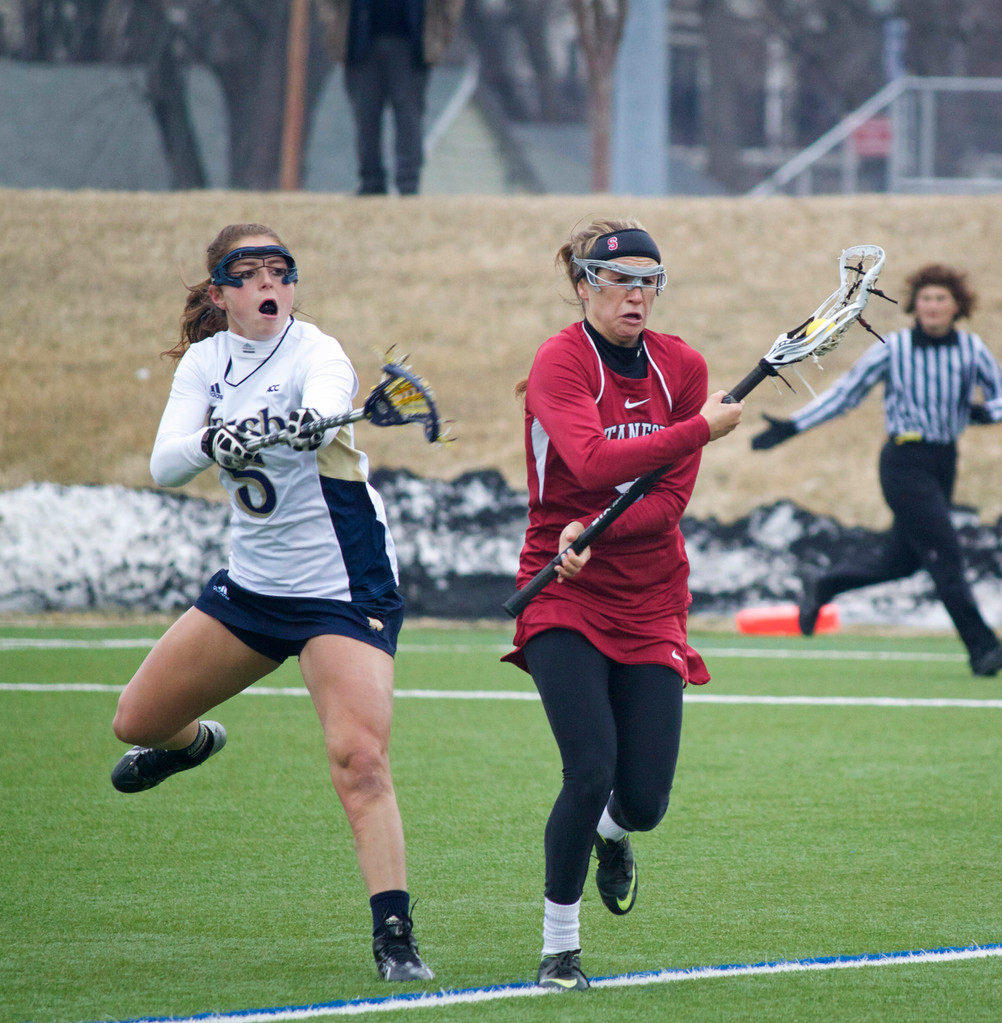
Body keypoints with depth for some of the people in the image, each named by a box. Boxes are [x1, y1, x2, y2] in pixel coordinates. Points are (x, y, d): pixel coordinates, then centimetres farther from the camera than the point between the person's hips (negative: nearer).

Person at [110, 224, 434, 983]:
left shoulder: (316, 353, -16)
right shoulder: (205, 362, 1)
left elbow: (325, 407, -41)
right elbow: (165, 464, -13)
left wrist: (308, 424, -64)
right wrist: (213, 442, -35)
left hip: (344, 590, -6)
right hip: (252, 582, 6)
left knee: (360, 757, -22)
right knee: (138, 720, 14)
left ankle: (395, 938, -19)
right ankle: (192, 742, 51)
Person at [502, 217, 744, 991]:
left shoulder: (682, 367, 3)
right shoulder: (560, 362, -10)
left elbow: (672, 496, -4)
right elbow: (593, 463, -27)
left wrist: (596, 532, -20)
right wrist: (701, 428, -30)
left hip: (649, 601, 4)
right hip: (565, 602, -4)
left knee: (644, 801, -3)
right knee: (590, 773, -19)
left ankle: (612, 834, 37)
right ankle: (559, 948, 0)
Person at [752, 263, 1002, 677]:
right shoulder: (892, 349, -5)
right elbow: (844, 394, 2)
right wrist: (791, 427, -2)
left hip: (944, 461, 5)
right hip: (905, 461, -5)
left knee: (902, 559, 12)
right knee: (945, 555, -13)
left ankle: (821, 586, 36)